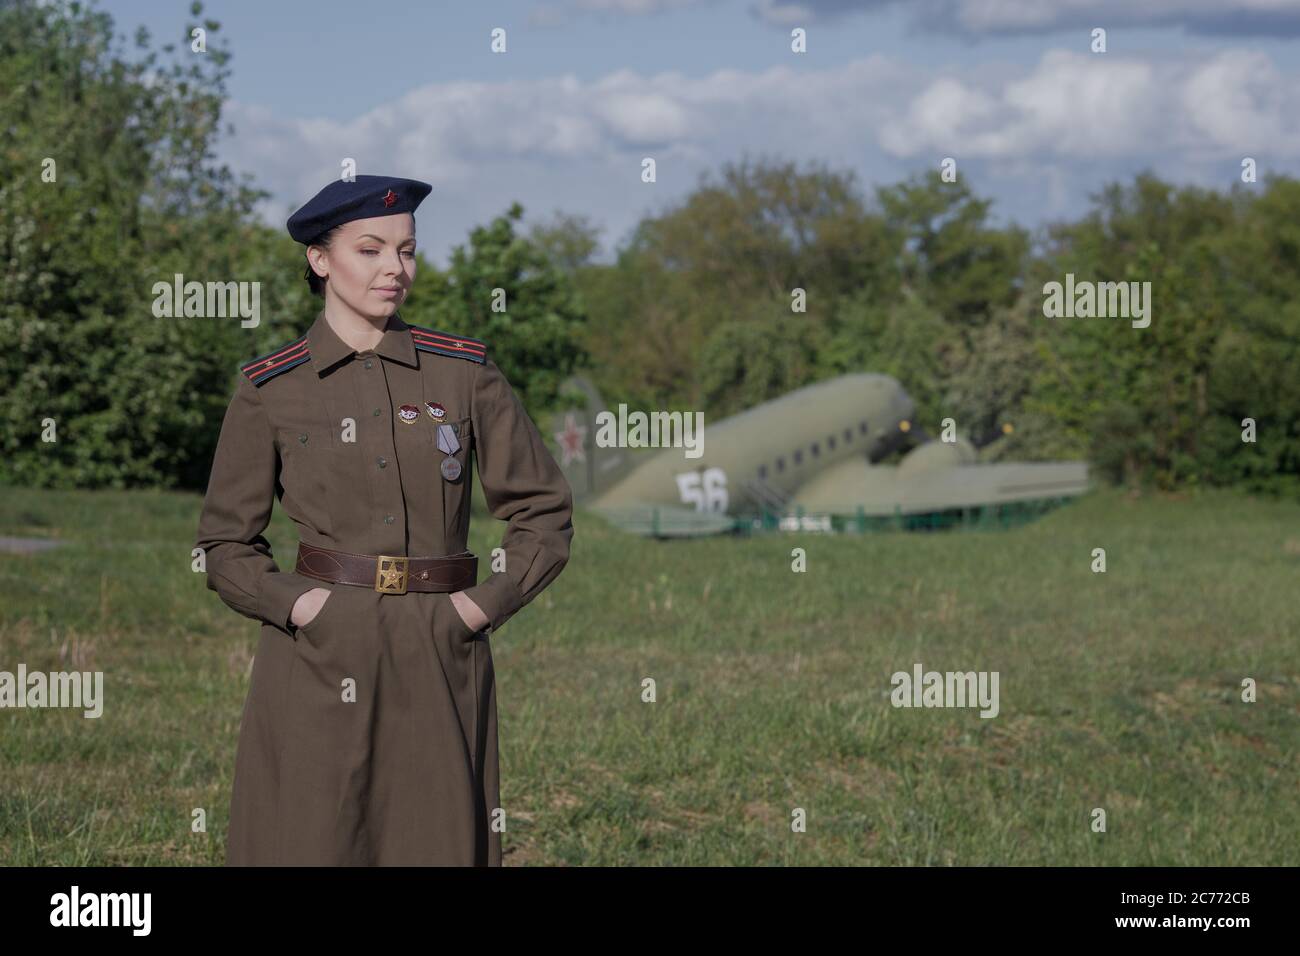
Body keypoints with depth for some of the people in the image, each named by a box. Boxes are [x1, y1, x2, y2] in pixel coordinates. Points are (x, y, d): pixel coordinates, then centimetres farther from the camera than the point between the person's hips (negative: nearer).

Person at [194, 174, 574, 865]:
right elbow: (224, 544, 7)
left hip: (440, 666, 1)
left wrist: (485, 605, -4)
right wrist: (296, 603, -9)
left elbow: (544, 511, 9)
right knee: (313, 841, -2)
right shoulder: (270, 388, 3)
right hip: (319, 666, -1)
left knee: (437, 845, 3)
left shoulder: (464, 370, 5)